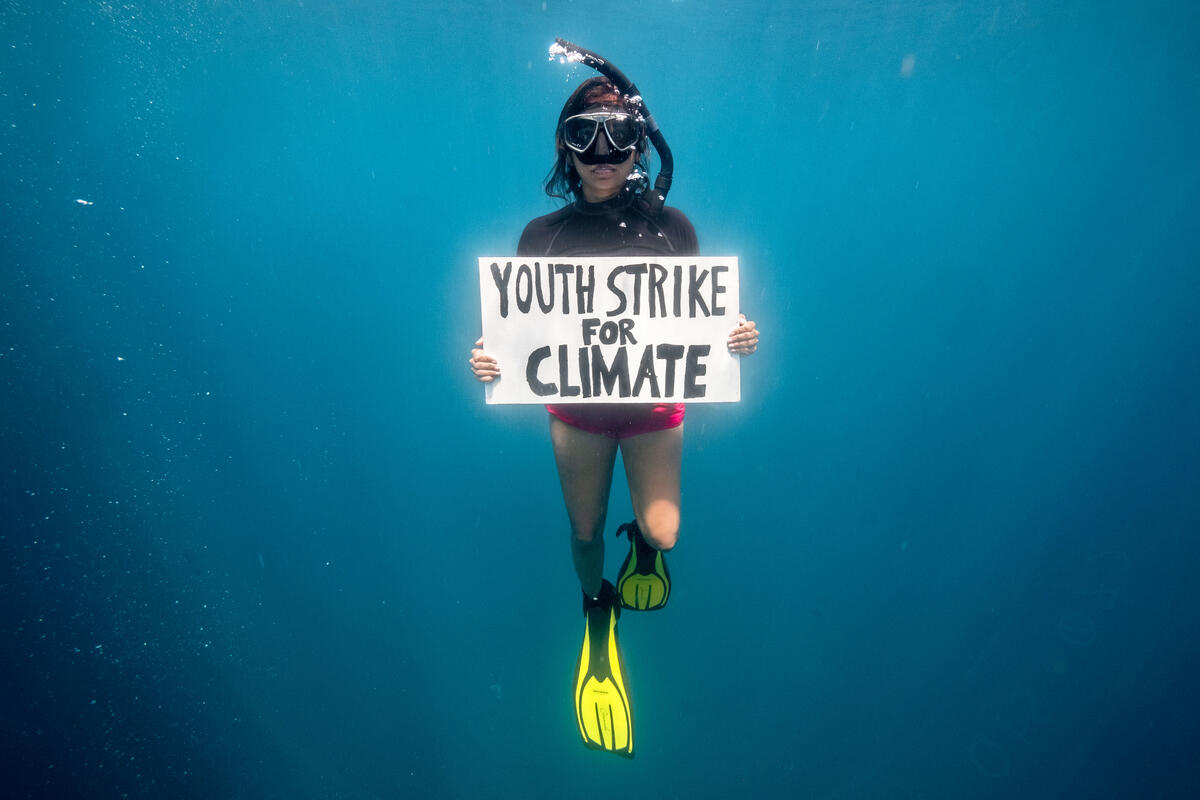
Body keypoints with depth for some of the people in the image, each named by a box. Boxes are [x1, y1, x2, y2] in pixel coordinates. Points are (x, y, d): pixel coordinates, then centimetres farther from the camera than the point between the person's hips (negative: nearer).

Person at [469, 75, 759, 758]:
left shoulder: (671, 227, -5)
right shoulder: (543, 234, -5)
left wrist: (739, 337, -22)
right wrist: (488, 358, -23)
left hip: (654, 404, 0)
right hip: (577, 407, 1)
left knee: (664, 536, -5)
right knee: (585, 533, 15)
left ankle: (641, 540, 37)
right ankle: (599, 620, 48)